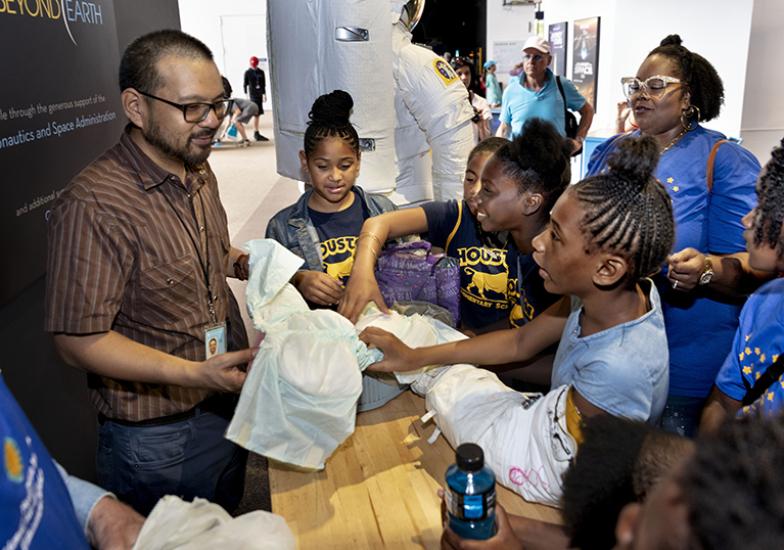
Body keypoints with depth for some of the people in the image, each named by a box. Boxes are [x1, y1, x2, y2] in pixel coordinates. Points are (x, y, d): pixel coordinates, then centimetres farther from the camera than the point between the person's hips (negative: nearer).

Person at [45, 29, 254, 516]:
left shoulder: (200, 174, 2)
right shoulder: (94, 205, -26)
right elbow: (79, 340, -23)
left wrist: (240, 262, -3)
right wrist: (195, 374, -31)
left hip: (230, 402, 8)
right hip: (160, 440, -7)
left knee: (226, 529, 28)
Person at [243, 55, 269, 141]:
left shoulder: (261, 72, 11)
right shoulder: (248, 73, -1)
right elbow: (245, 85, 1)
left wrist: (264, 94, 15)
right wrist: (246, 95, -6)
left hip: (259, 95, 5)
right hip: (253, 95, -5)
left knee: (258, 114, 9)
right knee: (256, 114, -11)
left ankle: (255, 133, 17)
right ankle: (256, 133, -10)